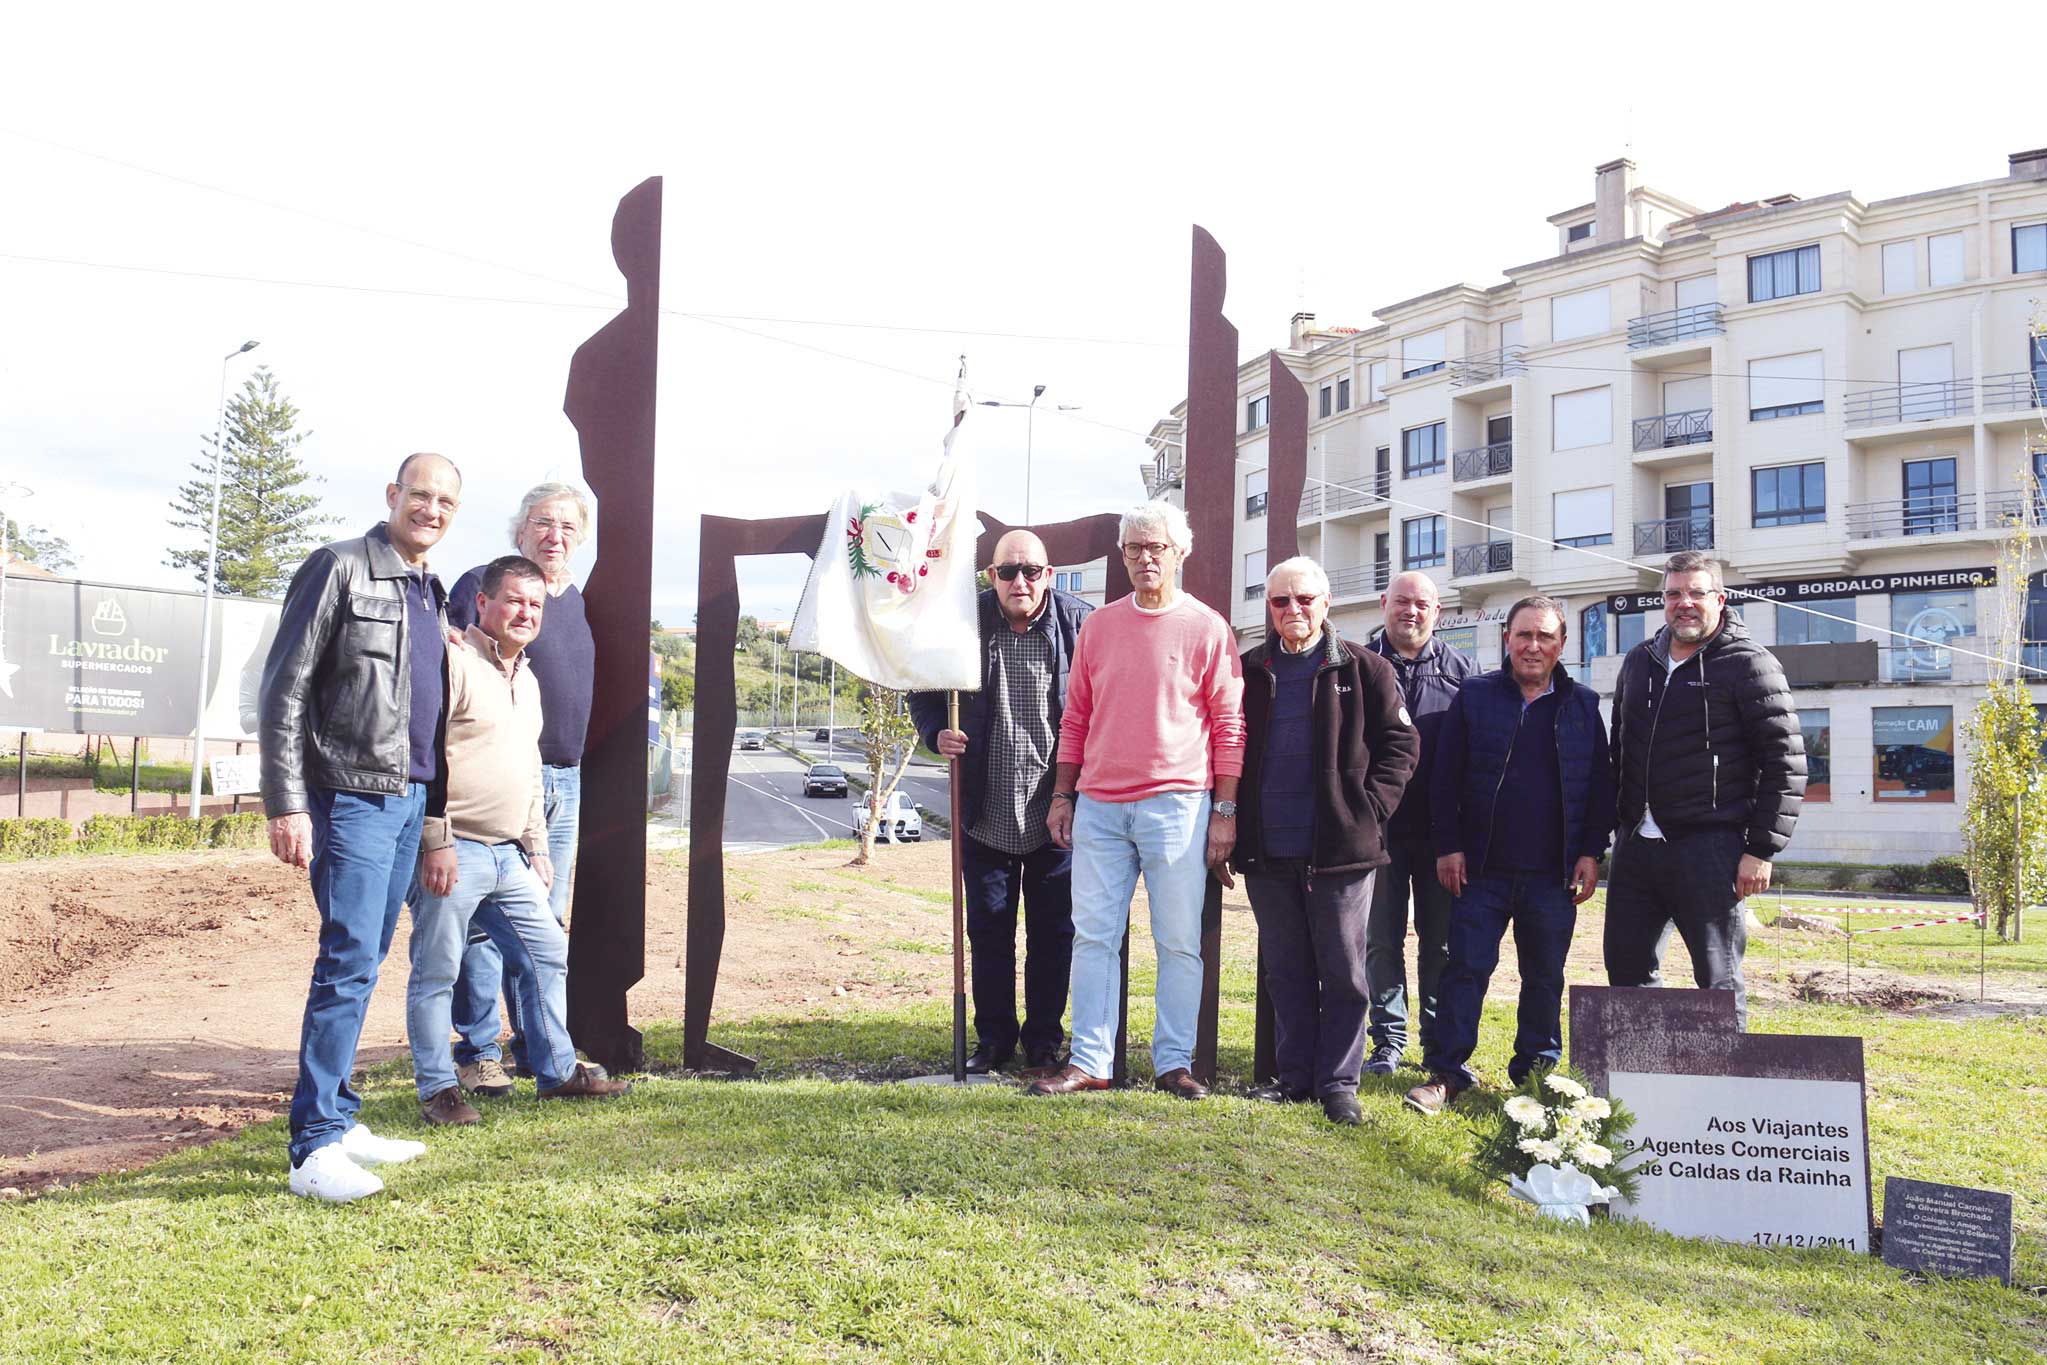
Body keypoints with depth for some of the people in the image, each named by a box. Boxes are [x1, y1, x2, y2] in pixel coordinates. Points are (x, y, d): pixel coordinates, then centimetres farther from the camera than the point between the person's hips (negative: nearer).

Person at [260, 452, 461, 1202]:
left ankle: (339, 1120, 20)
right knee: (349, 961, -11)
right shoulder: (339, 568, -7)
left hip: (409, 799, 8)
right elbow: (286, 687, -10)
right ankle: (315, 1146, -6)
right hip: (351, 796, -8)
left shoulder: (432, 592, 16)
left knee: (365, 962, 12)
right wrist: (286, 803, -16)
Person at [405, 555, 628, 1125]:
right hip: (454, 852, -8)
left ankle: (557, 1070, 21)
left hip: (509, 856, 9)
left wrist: (537, 847, 21)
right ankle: (437, 1087, 10)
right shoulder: (453, 662, -9)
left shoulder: (527, 680, 19)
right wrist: (436, 842, -19)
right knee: (436, 971, -1)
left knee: (547, 954, 11)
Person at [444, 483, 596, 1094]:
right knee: (483, 918, -5)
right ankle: (477, 1051, 3)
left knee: (546, 920, 11)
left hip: (564, 782, 7)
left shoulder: (580, 602, 17)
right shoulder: (481, 584, -3)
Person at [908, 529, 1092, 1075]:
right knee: (988, 933, 11)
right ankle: (993, 1040, 26)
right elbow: (925, 690, 11)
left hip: (1057, 813, -1)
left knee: (1054, 934, 9)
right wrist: (937, 733, -10)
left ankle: (1043, 1043, 25)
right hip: (986, 816, 1)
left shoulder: (1081, 622, -6)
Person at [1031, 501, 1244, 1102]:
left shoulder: (1207, 629, 1)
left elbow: (1228, 726, 1)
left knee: (1179, 942, 3)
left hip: (1176, 805, -3)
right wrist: (1062, 795, 11)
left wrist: (1224, 810, -4)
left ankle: (1174, 1062, 14)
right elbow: (1075, 719, 15)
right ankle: (1090, 1061, 13)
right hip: (1099, 806, 3)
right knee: (1094, 937, 5)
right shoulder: (1099, 626, 11)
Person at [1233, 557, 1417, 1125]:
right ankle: (1295, 1074, 20)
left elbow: (1400, 742, 2)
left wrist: (1370, 808, -7)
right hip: (1268, 849, 3)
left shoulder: (1362, 669, 1)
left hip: (1340, 846, -3)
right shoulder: (1249, 671, 10)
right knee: (1285, 971, 11)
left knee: (1343, 971, 1)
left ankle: (1338, 1082, 10)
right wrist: (1236, 817, 6)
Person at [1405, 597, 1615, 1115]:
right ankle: (1446, 1073, 5)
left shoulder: (1582, 705, 7)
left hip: (1553, 874, 2)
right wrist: (1448, 845, -4)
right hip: (1482, 869, -1)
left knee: (1545, 976, 10)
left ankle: (1537, 1070, 24)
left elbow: (1601, 785, 9)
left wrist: (1591, 852, 2)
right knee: (1466, 968, -1)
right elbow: (1445, 777, 1)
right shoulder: (1474, 695, 2)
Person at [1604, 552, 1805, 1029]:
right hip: (1636, 845, 6)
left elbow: (1786, 762, -8)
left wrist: (1762, 849, -12)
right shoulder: (1639, 662, 14)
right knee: (1626, 968, 11)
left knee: (1718, 980, 1)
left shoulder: (1747, 664, -5)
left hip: (1709, 848, -6)